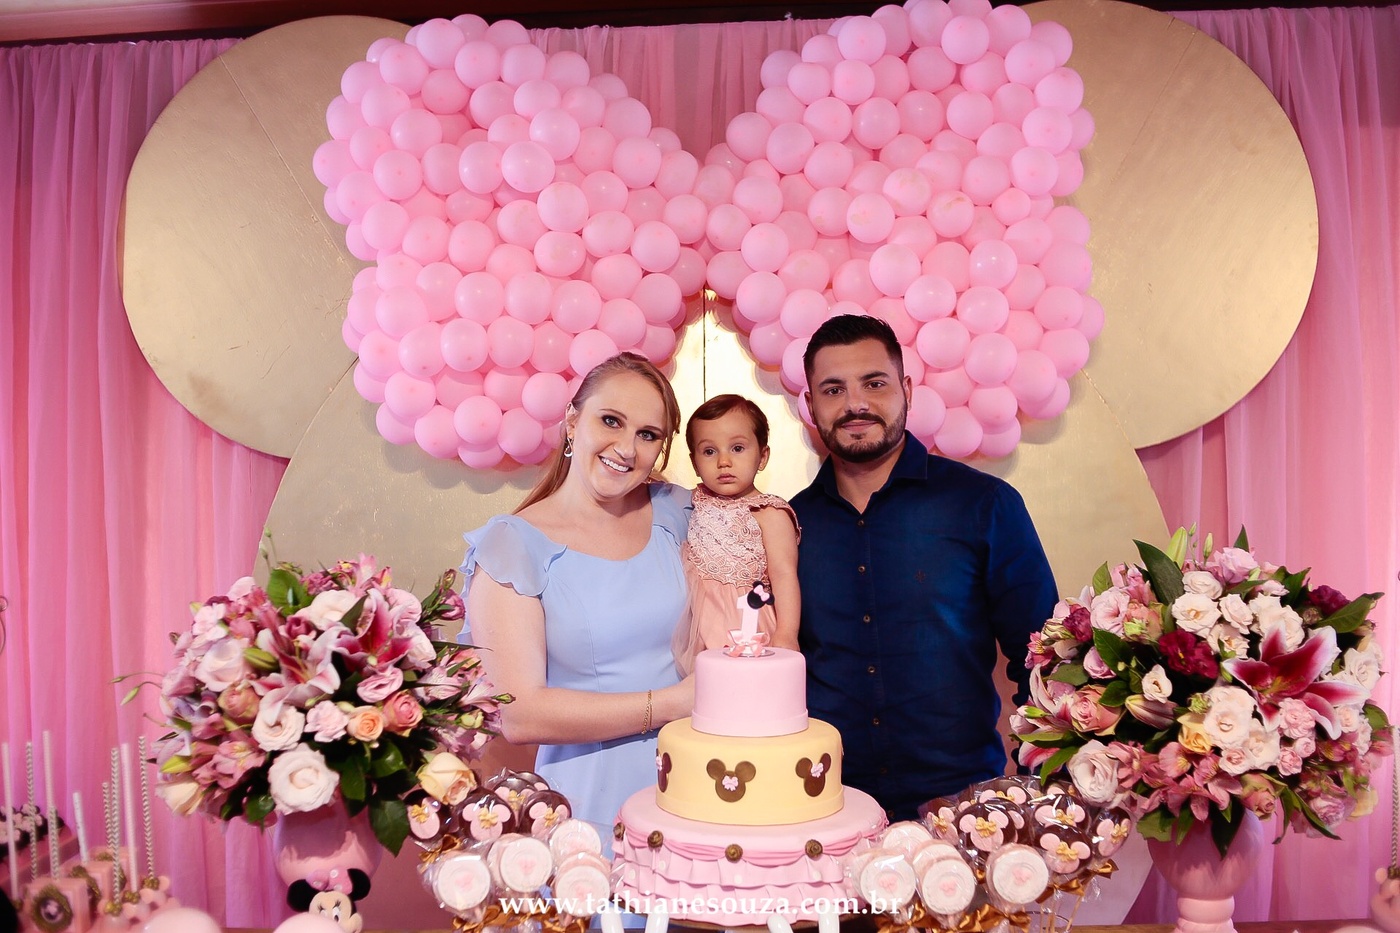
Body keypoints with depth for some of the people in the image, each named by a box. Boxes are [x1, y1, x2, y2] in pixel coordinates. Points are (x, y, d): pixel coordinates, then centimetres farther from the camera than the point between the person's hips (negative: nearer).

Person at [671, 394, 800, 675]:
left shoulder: (769, 514, -10)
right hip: (694, 624, 5)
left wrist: (786, 635, -24)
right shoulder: (695, 504, 8)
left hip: (746, 629, -5)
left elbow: (784, 575, -15)